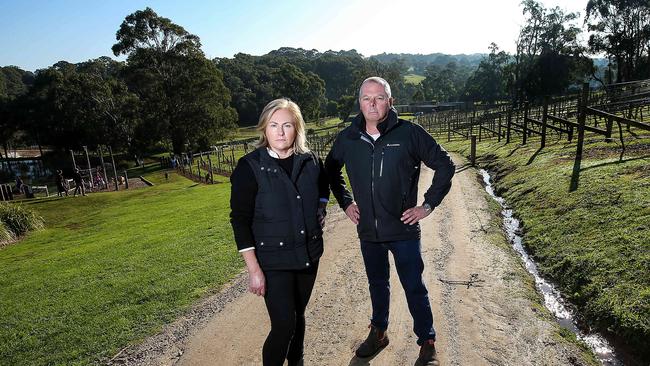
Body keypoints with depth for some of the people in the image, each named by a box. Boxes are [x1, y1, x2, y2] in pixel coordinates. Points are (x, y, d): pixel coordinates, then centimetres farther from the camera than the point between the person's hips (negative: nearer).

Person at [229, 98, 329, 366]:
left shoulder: (310, 162, -2)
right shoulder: (250, 167, -14)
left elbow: (324, 186, 22)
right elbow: (240, 220, -13)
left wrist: (321, 208, 3)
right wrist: (254, 269, -15)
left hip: (309, 254, 4)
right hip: (273, 260, -4)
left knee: (298, 315, 19)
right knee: (283, 325, -7)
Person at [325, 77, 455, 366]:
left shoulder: (410, 133, -12)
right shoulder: (347, 139, -2)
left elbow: (445, 166, -4)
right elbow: (331, 171, 17)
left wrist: (428, 205, -6)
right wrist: (345, 202, 10)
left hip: (403, 230, -3)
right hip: (368, 232, 4)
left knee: (414, 288, 8)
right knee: (377, 285, 21)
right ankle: (378, 333, 42)